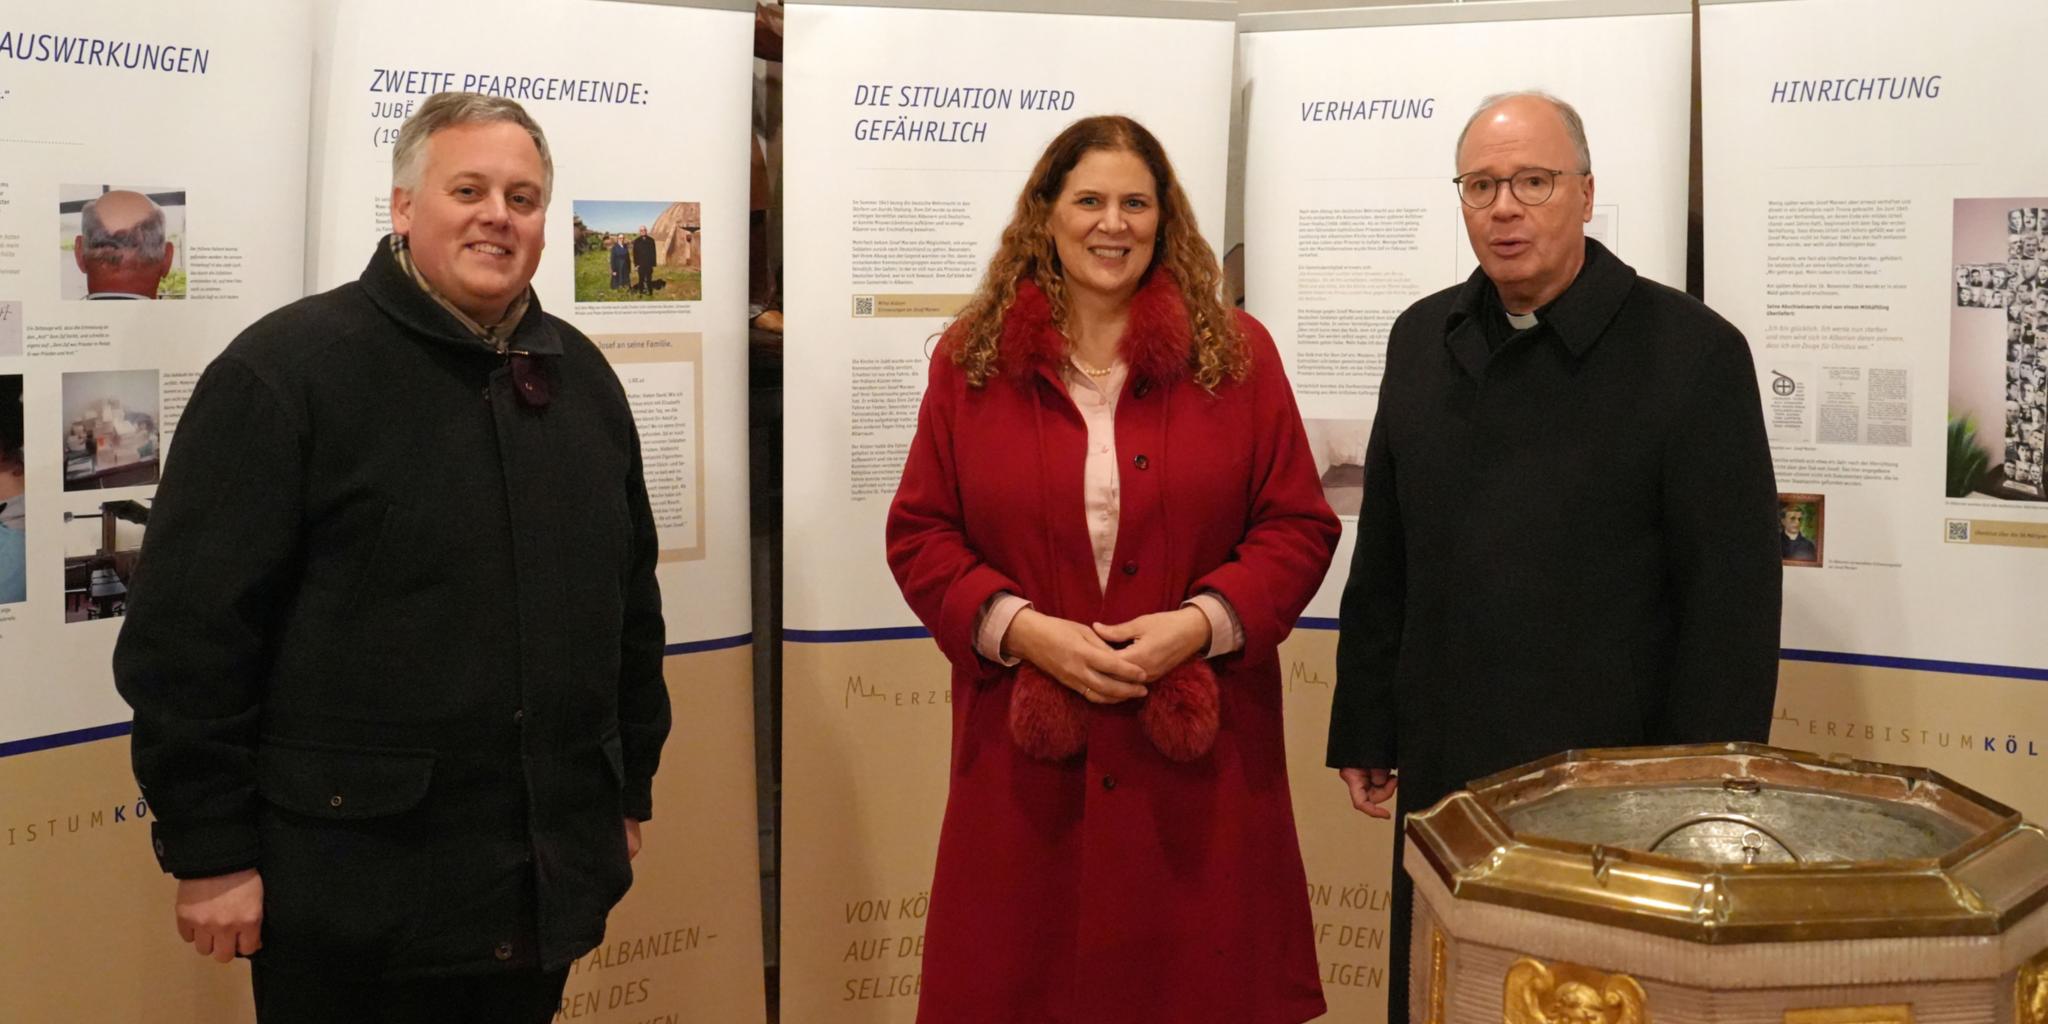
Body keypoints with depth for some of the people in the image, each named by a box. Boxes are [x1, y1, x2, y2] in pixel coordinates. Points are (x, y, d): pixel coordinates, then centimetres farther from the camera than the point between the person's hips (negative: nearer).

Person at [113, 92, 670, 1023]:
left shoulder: (580, 377, 10)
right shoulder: (286, 368, -10)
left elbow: (631, 601, 18)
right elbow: (189, 628, -13)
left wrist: (631, 788, 17)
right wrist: (209, 851, -13)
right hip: (355, 889, -5)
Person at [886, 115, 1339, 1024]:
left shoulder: (1236, 354, 3)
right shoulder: (972, 360, 4)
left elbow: (1299, 527, 3)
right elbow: (919, 534, 5)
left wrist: (1201, 622, -13)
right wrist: (1022, 628, -11)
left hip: (1194, 747, 0)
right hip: (1027, 753, 1)